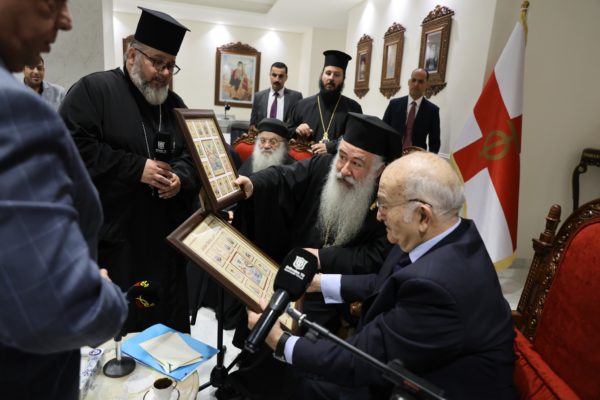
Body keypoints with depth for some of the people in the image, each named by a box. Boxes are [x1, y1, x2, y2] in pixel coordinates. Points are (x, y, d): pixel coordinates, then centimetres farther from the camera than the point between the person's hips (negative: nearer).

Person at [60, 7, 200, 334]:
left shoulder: (174, 104, 15)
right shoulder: (93, 89, -4)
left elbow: (192, 156, 14)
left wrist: (180, 178, -9)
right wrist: (137, 168, -18)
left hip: (165, 236, 6)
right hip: (111, 235, -5)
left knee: (169, 320, 14)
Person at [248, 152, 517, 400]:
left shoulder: (433, 284, -36)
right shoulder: (453, 237, -8)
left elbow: (359, 363, -26)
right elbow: (387, 283, 6)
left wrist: (281, 343, -14)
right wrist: (321, 282, 7)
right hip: (413, 369, 7)